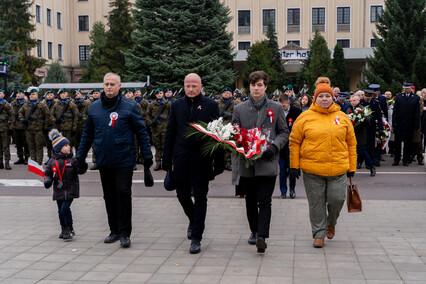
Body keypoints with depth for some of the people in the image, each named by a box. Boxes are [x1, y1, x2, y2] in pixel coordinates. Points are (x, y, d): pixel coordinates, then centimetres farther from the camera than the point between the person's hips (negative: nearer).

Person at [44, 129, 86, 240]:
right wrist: (47, 181, -11)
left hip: (70, 189, -3)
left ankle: (70, 229, 0)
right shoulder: (52, 162, 1)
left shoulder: (72, 160, -3)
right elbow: (48, 173, 7)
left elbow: (80, 171, -5)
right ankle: (64, 229, 27)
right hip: (58, 190, 3)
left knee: (65, 208, -13)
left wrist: (82, 165, -25)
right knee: (60, 210, 12)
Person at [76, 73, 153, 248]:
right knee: (109, 196, 11)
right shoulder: (94, 107, 7)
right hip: (103, 161, 4)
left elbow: (141, 132, -1)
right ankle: (114, 230, 23)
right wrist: (80, 157, 13)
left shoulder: (129, 107, -4)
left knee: (123, 194, -6)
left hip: (124, 160, -4)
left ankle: (125, 233, 3)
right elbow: (87, 134, 14)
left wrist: (147, 155, -4)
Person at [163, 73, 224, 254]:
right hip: (181, 159, 3)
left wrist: (218, 163, -4)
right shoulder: (176, 105, 8)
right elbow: (170, 133, 9)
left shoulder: (211, 105, 1)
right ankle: (193, 220, 41)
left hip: (202, 159, -3)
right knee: (182, 195, 12)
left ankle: (196, 238, 8)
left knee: (200, 198, 0)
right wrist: (167, 160, 3)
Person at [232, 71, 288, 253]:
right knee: (250, 201, 13)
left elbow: (284, 132, 7)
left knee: (265, 201, -9)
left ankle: (262, 237, -10)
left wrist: (274, 147, -11)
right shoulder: (239, 109, 8)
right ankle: (254, 231, 29)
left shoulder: (276, 108, 6)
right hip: (246, 163, 2)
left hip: (267, 163, -2)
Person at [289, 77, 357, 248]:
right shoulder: (305, 117, 0)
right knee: (316, 203, 5)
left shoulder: (342, 118, 7)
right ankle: (319, 233, 21)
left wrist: (352, 167, 9)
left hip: (338, 168, 1)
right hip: (312, 169, -1)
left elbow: (351, 143, 12)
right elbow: (295, 142, 3)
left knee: (337, 199, 0)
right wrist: (294, 165, 0)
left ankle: (331, 223, 31)